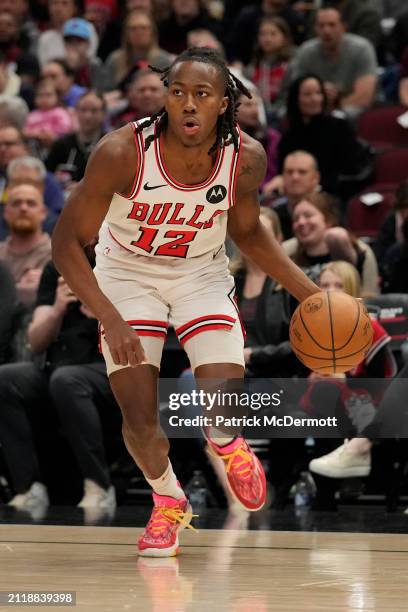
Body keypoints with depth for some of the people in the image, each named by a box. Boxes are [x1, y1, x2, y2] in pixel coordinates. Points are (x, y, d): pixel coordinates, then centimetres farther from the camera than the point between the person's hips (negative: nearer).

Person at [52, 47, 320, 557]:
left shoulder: (246, 158, -19)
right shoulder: (124, 152, -29)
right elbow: (67, 242, -22)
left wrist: (310, 293, -4)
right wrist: (110, 319, -32)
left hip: (202, 275, 1)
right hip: (129, 275, -1)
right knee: (141, 422, -8)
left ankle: (225, 444, 24)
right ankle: (167, 503, 27)